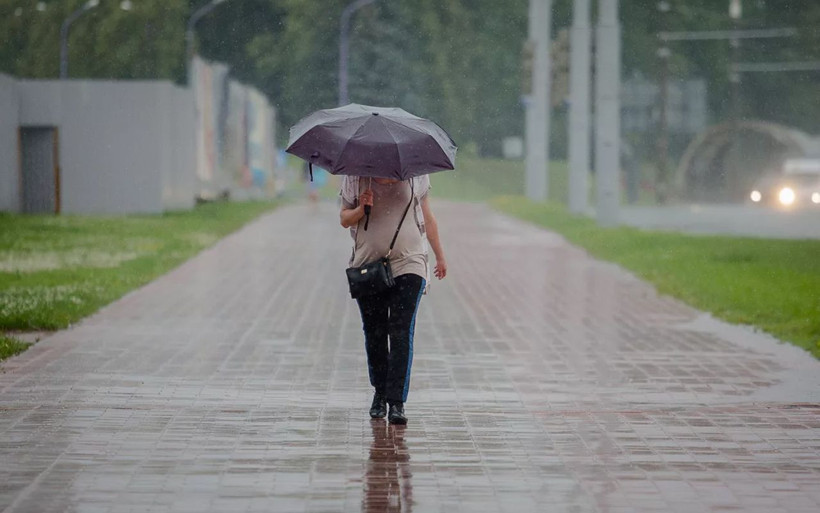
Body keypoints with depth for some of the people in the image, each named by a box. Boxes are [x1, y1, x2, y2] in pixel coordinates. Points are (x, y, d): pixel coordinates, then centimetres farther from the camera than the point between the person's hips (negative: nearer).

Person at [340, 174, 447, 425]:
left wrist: (439, 255, 19)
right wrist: (361, 209, -15)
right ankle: (380, 393, 27)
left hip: (408, 265, -2)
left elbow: (427, 216, 14)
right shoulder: (355, 176, 3)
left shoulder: (415, 172, 4)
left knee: (402, 333, -12)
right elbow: (344, 219, 7)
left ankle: (397, 403, -14)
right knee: (374, 333, 8)